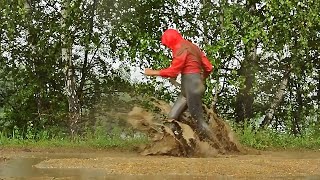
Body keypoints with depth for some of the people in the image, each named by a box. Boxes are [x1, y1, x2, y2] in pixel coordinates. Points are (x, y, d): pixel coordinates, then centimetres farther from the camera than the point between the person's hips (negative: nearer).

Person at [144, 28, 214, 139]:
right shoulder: (192, 47, 20)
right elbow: (208, 67, 18)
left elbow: (173, 71, -15)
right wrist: (200, 79, 35)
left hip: (191, 85, -10)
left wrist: (153, 72, -6)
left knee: (198, 118, -6)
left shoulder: (181, 47, -7)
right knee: (173, 117, 5)